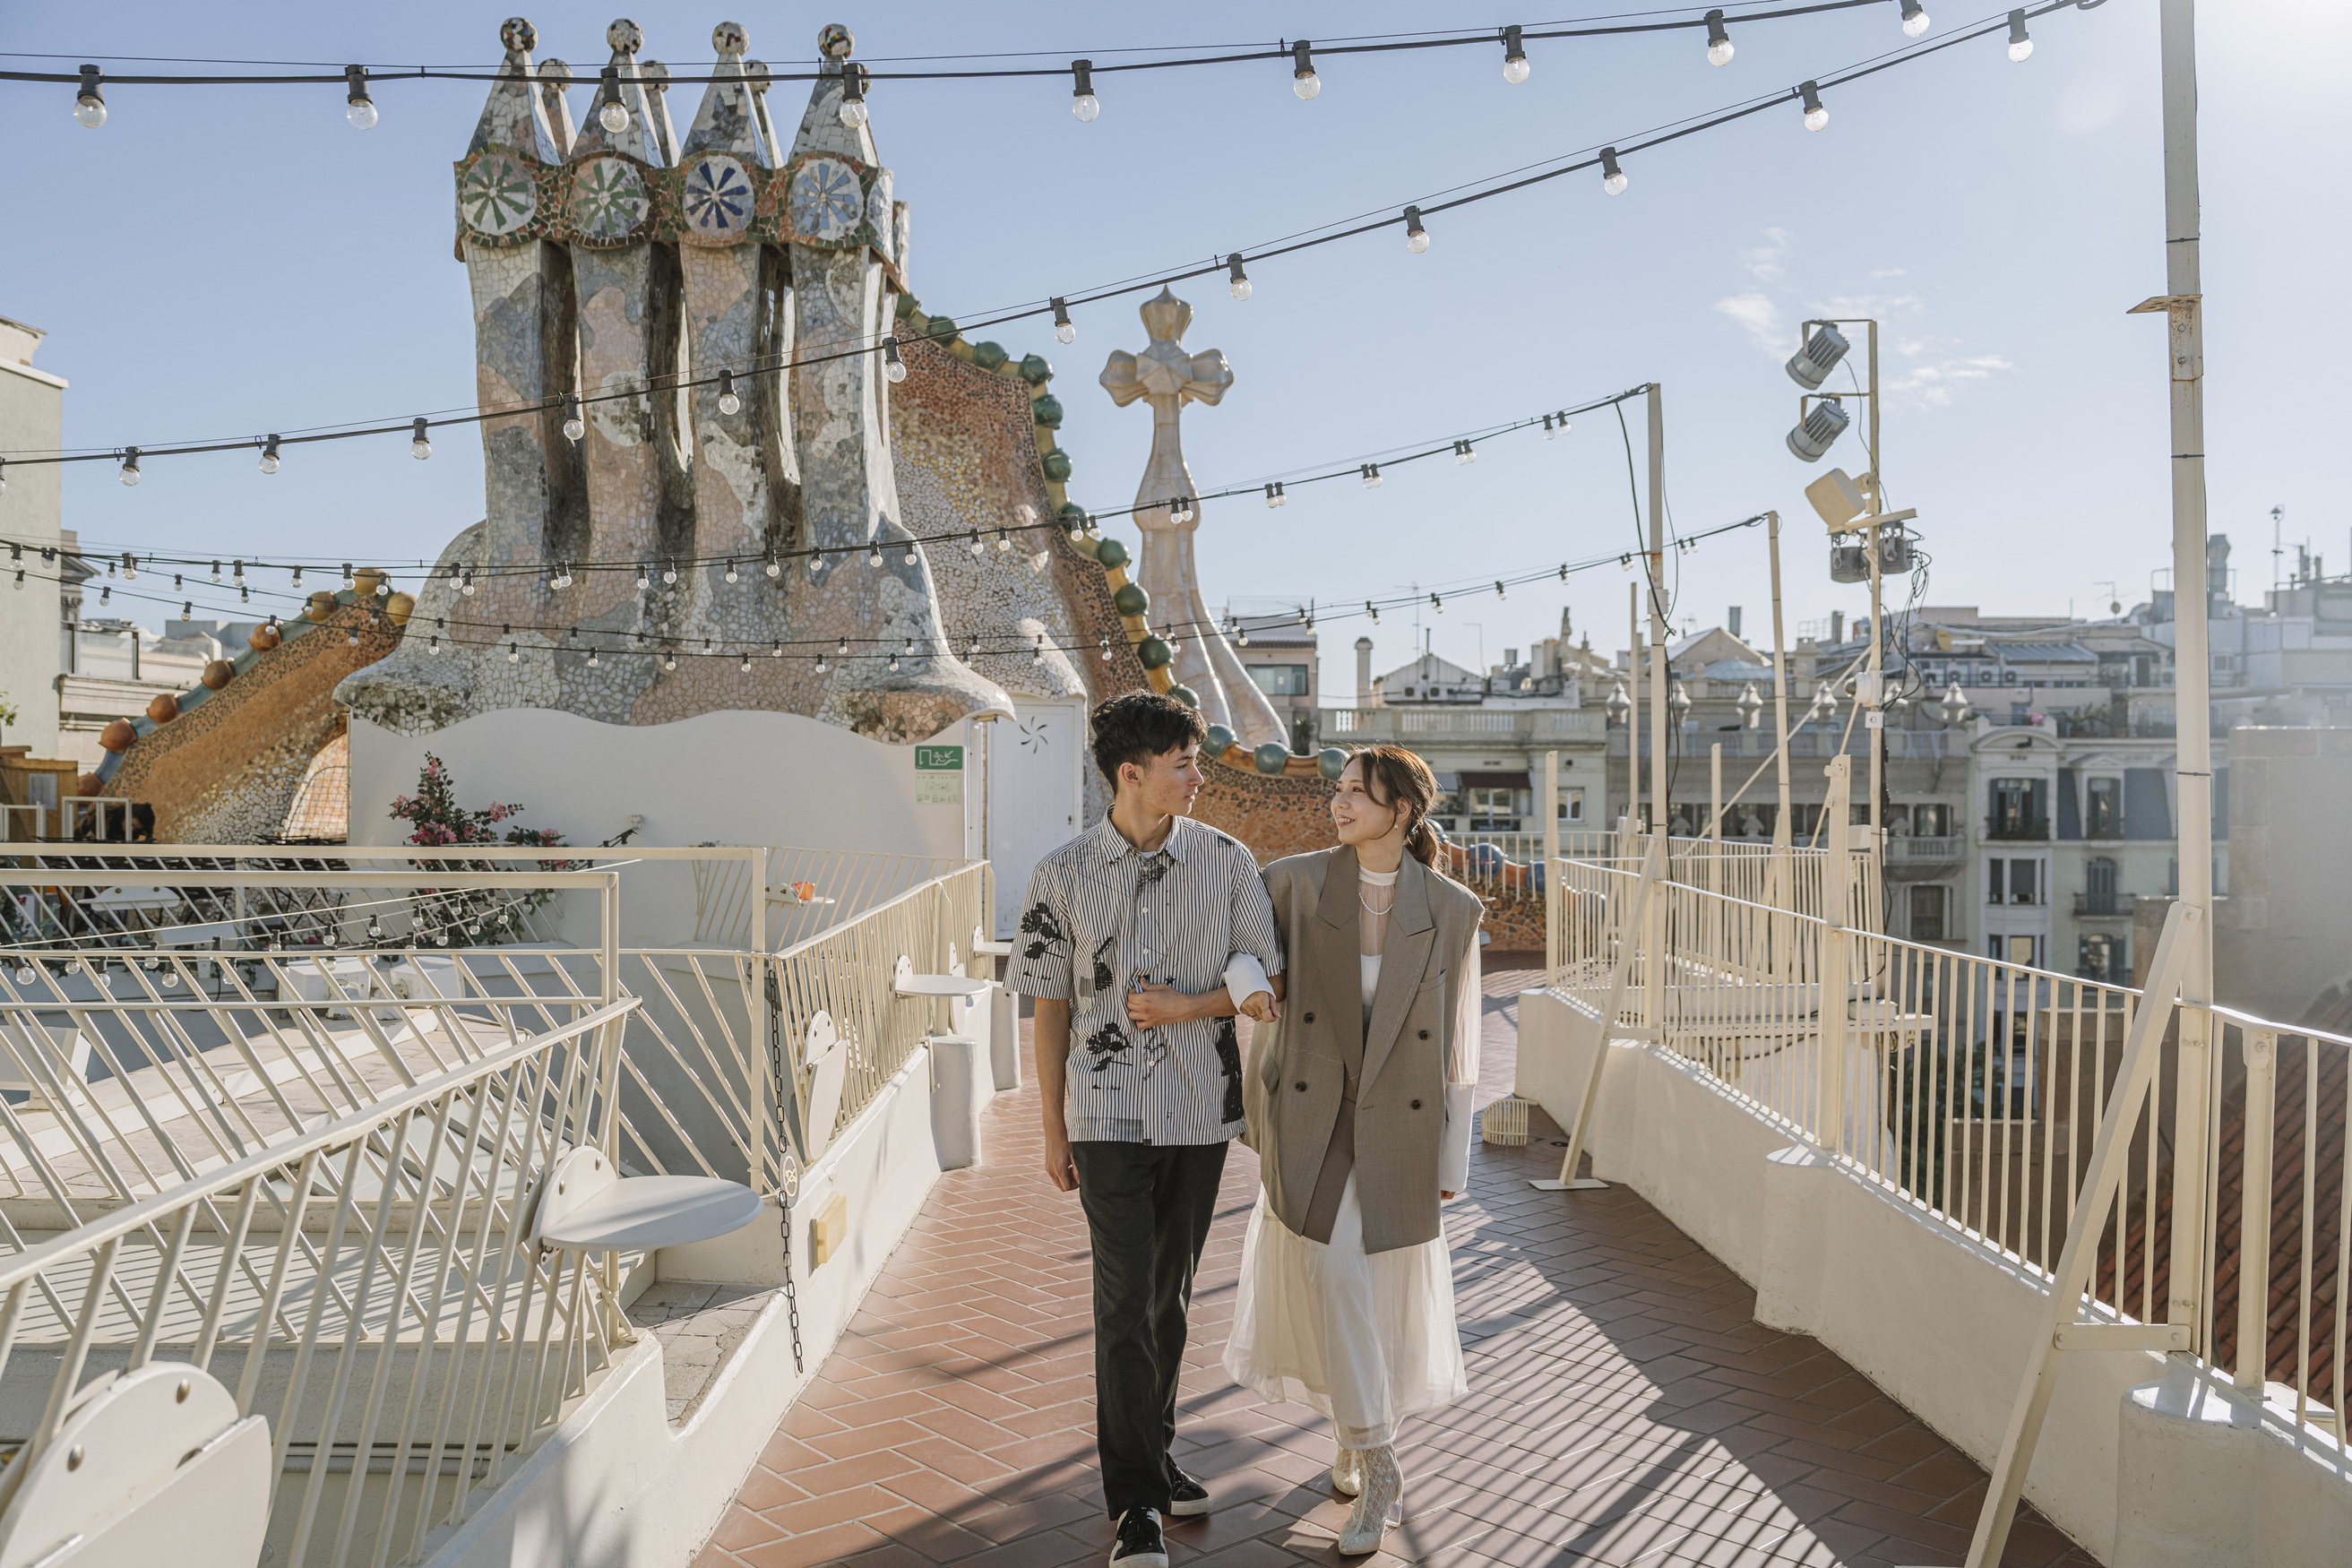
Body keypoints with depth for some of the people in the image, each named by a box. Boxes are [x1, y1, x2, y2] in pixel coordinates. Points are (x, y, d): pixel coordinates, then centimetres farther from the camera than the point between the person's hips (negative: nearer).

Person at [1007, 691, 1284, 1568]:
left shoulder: (1228, 862, -2)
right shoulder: (1065, 873, -4)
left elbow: (1267, 981, 3)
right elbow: (1051, 1005, 2)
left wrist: (1187, 1007, -13)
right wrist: (1052, 1129, 3)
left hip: (1199, 1109, 2)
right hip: (1109, 1112, -2)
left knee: (1170, 1292, 15)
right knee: (1125, 1297, -4)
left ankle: (1152, 1451, 34)